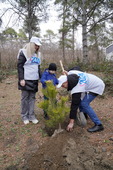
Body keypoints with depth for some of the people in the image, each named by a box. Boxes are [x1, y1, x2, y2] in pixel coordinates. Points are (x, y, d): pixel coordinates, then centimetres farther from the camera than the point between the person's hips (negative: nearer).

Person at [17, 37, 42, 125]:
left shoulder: (38, 54, 15)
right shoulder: (24, 52, -5)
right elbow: (19, 66, -9)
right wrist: (21, 79, -15)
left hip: (34, 80, 6)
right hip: (26, 80, -5)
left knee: (32, 98, 8)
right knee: (25, 98, 4)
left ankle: (31, 116, 17)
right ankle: (24, 116, 17)